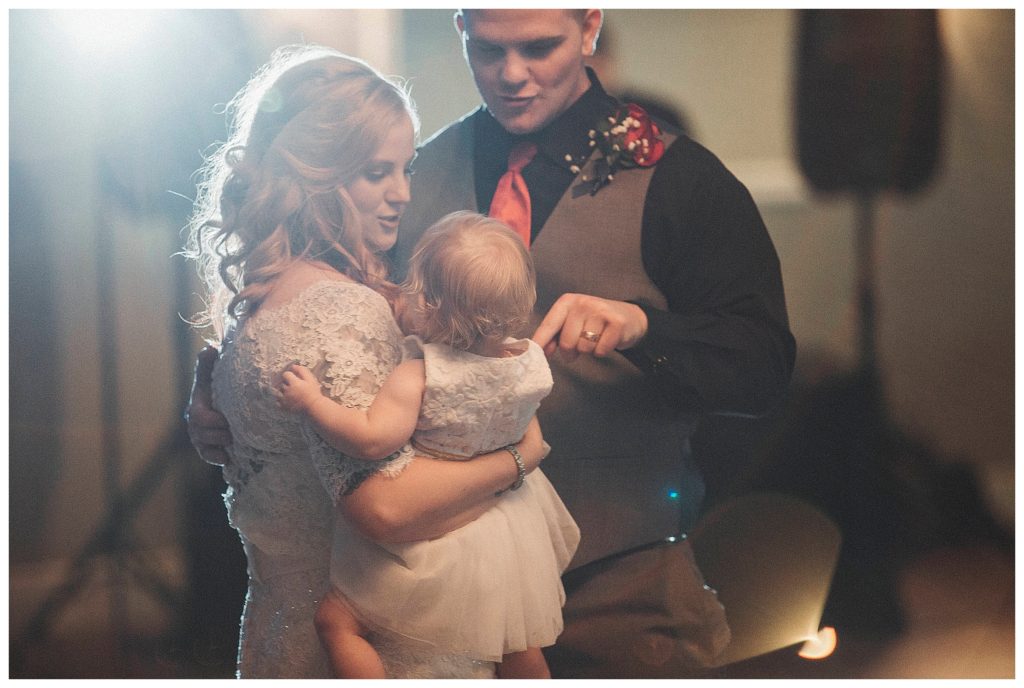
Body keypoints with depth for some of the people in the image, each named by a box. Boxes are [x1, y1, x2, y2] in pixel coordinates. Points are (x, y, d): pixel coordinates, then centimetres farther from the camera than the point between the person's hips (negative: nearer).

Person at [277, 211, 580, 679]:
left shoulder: (421, 375, -27)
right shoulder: (532, 365, -10)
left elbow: (373, 439, -34)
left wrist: (310, 401, -24)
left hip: (435, 531, -6)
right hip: (515, 531, 6)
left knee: (336, 623, 6)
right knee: (522, 654, 24)